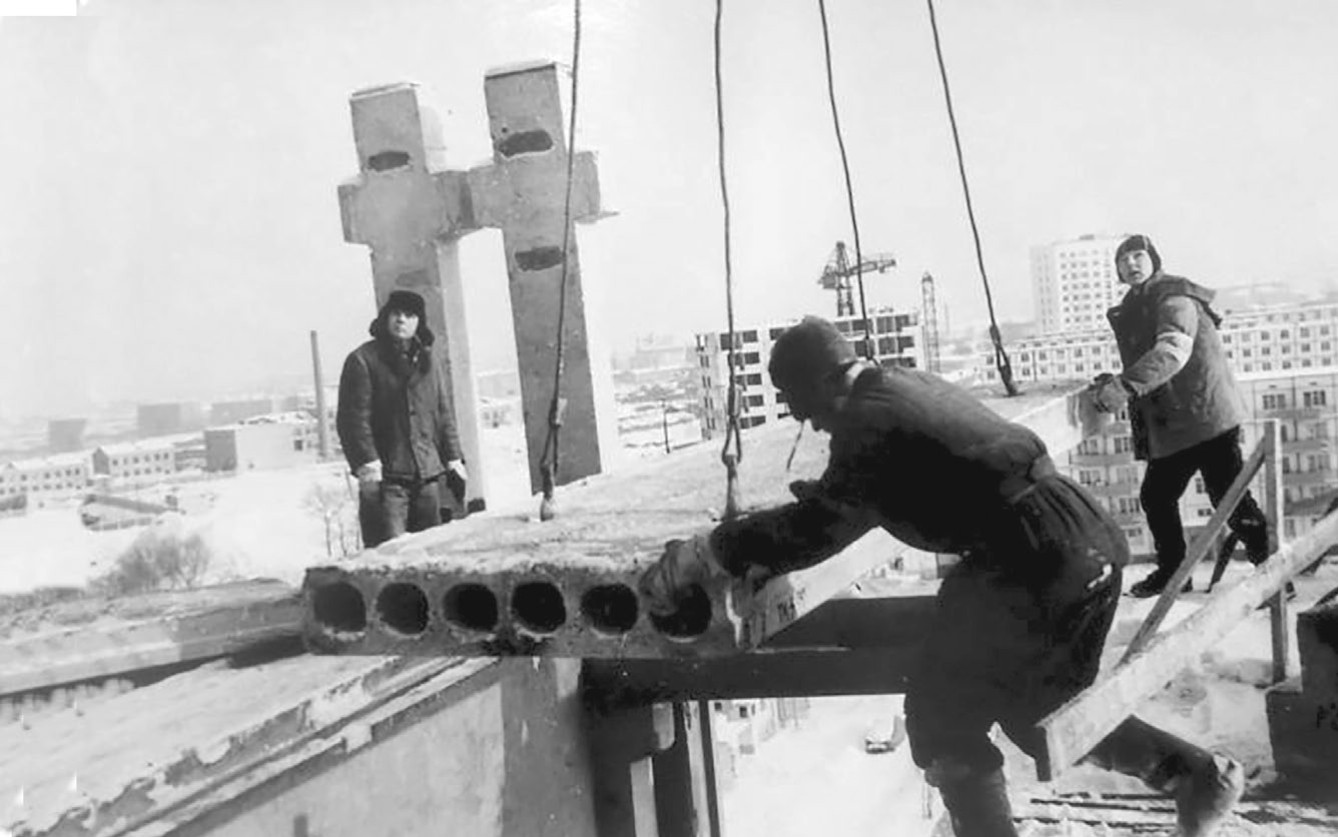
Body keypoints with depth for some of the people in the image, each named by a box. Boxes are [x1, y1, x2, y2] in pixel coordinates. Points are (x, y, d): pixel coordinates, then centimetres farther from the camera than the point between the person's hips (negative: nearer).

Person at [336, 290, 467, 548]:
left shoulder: (427, 361, 17)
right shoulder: (363, 360, -2)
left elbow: (444, 414, 21)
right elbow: (352, 419, -9)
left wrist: (453, 459, 13)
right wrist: (367, 463, -19)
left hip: (428, 475, 6)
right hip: (385, 478, -6)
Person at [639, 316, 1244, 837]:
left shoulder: (870, 420, -13)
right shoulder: (907, 386, 16)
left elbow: (818, 526, -14)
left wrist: (702, 555, -8)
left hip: (1035, 563, -10)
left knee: (944, 721, 6)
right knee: (1036, 710, 24)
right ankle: (1199, 773, 24)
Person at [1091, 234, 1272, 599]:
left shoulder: (1174, 297, -13)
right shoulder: (1132, 311, 14)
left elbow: (1173, 349, -31)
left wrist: (1125, 385, -43)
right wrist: (1113, 385, 1)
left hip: (1208, 417, -9)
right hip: (1168, 425, 9)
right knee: (1155, 496, 14)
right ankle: (1172, 570, 29)